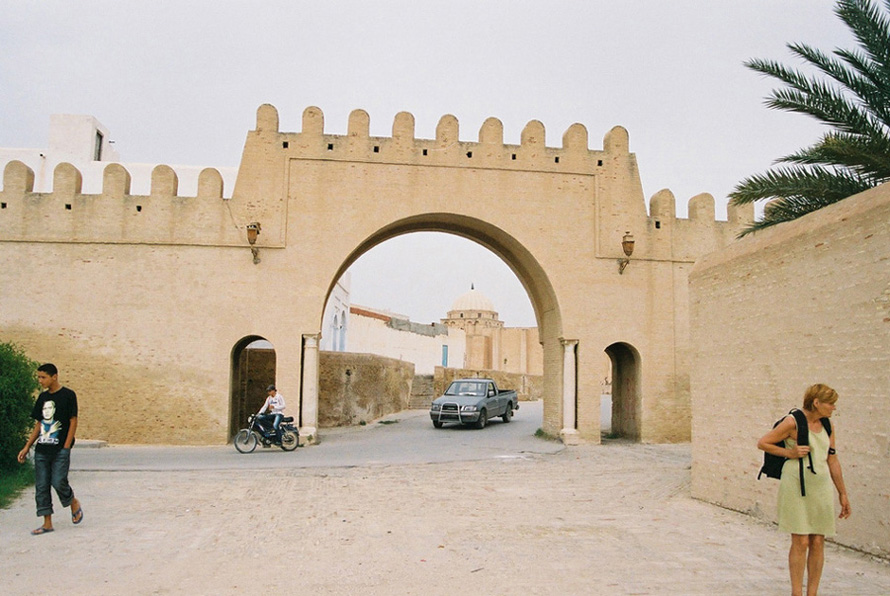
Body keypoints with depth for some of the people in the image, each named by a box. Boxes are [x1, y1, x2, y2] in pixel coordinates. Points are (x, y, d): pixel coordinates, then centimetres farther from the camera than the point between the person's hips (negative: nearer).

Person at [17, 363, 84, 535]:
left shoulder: (68, 395, -5)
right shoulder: (42, 397, 12)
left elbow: (73, 421, -7)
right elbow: (38, 424, 17)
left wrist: (66, 447, -11)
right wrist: (27, 447, 12)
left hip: (60, 450, -6)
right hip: (41, 450, 6)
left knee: (58, 482, -12)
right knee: (41, 486, 4)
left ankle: (74, 504, 17)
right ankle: (47, 524, 12)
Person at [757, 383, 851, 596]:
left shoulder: (827, 427, 9)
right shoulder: (793, 422, -9)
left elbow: (832, 461, 15)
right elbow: (762, 443, -4)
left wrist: (842, 493, 17)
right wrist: (790, 453, -12)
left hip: (821, 487, 6)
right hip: (796, 486, -5)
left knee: (818, 542, 6)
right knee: (800, 542, -2)